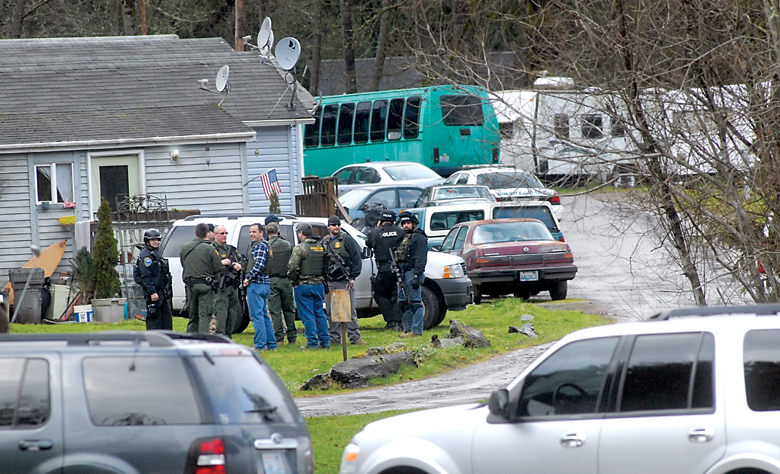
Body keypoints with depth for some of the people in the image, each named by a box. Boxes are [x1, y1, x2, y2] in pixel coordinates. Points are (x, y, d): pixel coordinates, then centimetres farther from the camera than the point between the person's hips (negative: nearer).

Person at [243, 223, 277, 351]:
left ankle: (260, 345, -9)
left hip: (256, 284, -10)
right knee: (264, 315, 14)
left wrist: (248, 278, -14)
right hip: (264, 284, 10)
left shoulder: (260, 246, -12)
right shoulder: (256, 245, 19)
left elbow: (259, 265, -22)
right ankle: (271, 344, 16)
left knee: (256, 315, -8)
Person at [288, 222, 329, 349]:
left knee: (307, 315, -2)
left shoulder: (300, 248, -13)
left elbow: (292, 267, -17)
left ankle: (312, 342, -3)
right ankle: (325, 341, 13)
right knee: (319, 313, 14)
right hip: (319, 285, 6)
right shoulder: (321, 247, 8)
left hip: (304, 286, -6)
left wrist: (293, 281, -2)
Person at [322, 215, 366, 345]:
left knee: (350, 310, -6)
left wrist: (352, 277, -9)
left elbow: (357, 259, -2)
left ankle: (354, 337, -4)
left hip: (345, 281, -5)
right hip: (329, 283, 5)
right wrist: (323, 279, 11)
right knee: (330, 312, 5)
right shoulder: (324, 242, 14)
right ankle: (335, 338, 11)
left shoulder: (347, 240, 0)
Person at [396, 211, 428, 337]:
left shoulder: (419, 238, -8)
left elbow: (420, 260, -16)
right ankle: (407, 329, 16)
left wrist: (416, 277, -23)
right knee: (406, 303, 11)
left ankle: (416, 330, -11)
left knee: (415, 303, -10)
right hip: (405, 274, 10)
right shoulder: (405, 238, 22)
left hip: (413, 273, -10)